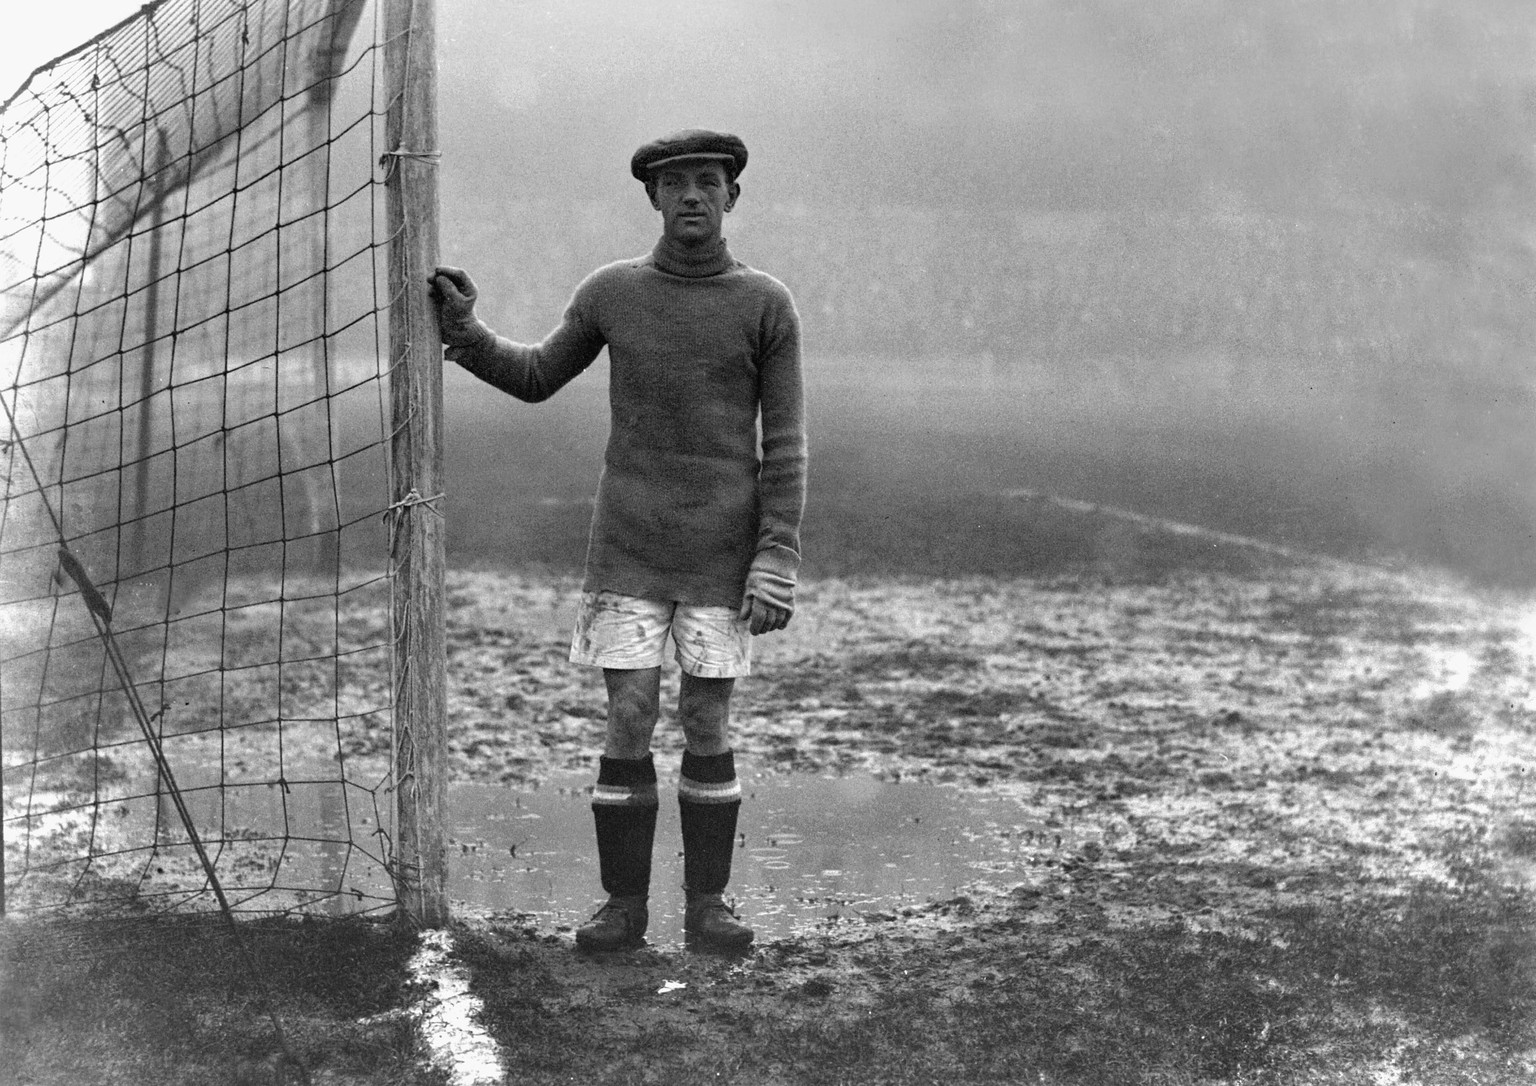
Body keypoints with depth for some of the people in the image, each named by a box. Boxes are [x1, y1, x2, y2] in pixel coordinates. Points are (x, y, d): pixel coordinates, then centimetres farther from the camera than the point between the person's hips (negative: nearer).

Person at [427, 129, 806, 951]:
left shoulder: (767, 306, -4)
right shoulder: (610, 291, 2)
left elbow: (784, 445, -5)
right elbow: (535, 379, 16)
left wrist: (778, 561, -12)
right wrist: (462, 330, 1)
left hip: (721, 555, -1)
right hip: (627, 551, 1)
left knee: (707, 725, 2)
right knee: (629, 722, -2)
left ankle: (707, 903, 13)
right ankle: (625, 903, 8)